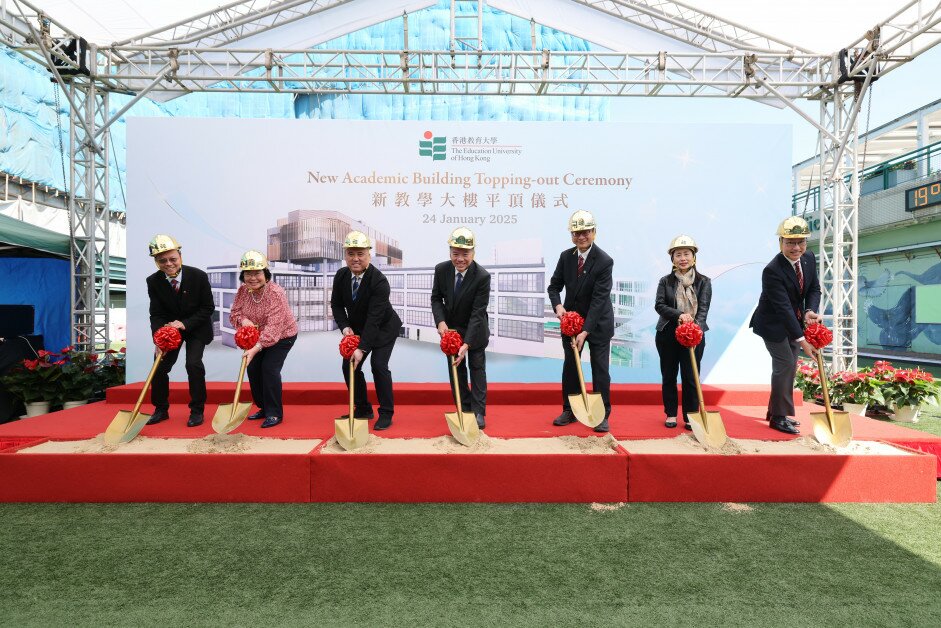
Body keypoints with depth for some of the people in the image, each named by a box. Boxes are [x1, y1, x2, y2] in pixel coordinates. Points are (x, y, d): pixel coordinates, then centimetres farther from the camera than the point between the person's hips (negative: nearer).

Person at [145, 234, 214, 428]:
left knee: (193, 363, -19)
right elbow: (156, 314, -9)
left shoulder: (199, 276, -21)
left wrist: (185, 324, -26)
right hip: (169, 327, 3)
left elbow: (208, 308, -14)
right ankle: (161, 409, 22)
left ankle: (197, 410, -2)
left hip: (196, 327, -3)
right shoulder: (153, 281, -13)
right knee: (159, 366, 0)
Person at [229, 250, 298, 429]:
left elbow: (273, 328, -37)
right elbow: (234, 313, -2)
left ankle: (275, 414, -4)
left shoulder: (276, 293, -32)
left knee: (270, 368, -17)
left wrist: (256, 348, -45)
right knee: (252, 368, 4)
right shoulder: (243, 290, -10)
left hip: (282, 335, -7)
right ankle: (264, 408, 23)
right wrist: (243, 320, -27)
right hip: (257, 336, 7)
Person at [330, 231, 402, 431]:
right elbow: (336, 304, 1)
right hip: (358, 328, 6)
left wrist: (362, 348, -36)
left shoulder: (379, 281, -30)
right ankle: (363, 409, 17)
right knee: (349, 366, 1)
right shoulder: (341, 276, -12)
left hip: (384, 327, -6)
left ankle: (386, 413, -2)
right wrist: (345, 326, -17)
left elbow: (374, 318, -33)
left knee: (378, 365, -17)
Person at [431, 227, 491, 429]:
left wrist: (467, 344, -34)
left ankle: (478, 412, 15)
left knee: (477, 369, 7)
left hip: (475, 330, -3)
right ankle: (464, 409, 22)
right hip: (451, 328, 4)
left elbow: (477, 313, -29)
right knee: (456, 369, 10)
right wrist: (440, 321, -21)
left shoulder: (482, 276, -28)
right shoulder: (441, 270, -16)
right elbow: (436, 298, -3)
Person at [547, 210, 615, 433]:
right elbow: (554, 286, 4)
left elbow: (599, 299, -24)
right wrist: (558, 305, -18)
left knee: (600, 369, 2)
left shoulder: (605, 261, -20)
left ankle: (602, 415, 14)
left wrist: (585, 331, -29)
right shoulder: (565, 256, -5)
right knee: (570, 366, 11)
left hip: (597, 322, -4)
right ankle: (569, 411, 24)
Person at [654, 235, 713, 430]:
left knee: (691, 377, 2)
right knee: (668, 376, 9)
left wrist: (696, 326, -28)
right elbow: (659, 305, -8)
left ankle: (691, 416, 14)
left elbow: (703, 308, -9)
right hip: (668, 334, 1)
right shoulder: (666, 281, 3)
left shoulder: (703, 282, 2)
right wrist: (679, 315, -25)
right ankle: (671, 414, 22)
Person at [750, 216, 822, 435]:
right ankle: (779, 417, 4)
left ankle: (775, 410, 27)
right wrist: (802, 340, -32)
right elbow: (783, 308, -31)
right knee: (785, 364, -9)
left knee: (789, 366, 13)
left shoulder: (809, 258, -5)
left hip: (794, 321, 8)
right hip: (773, 324, -7)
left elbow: (814, 289, 4)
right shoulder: (772, 271, -29)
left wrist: (810, 311, -18)